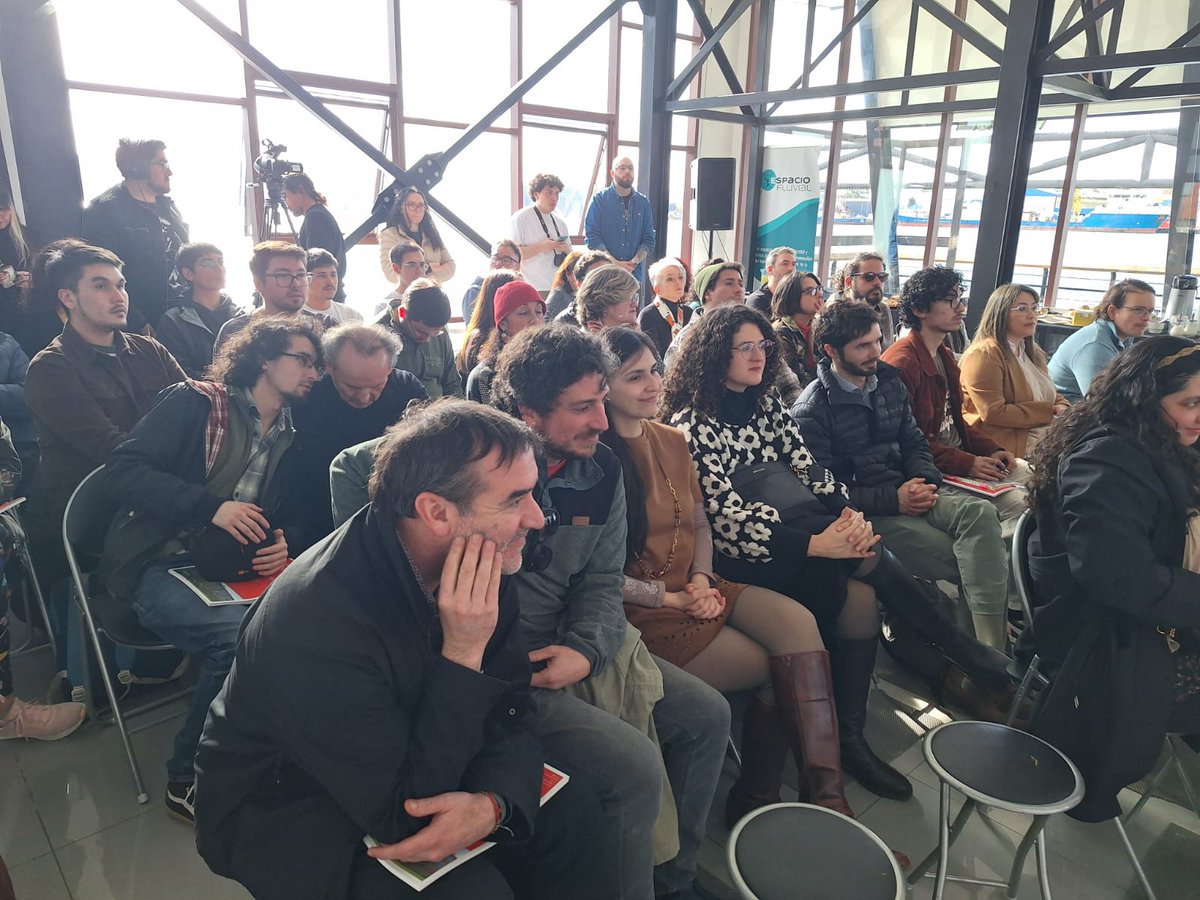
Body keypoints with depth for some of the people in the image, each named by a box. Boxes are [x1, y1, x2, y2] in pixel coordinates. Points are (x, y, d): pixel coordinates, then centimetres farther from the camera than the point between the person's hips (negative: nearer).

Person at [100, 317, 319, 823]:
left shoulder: (287, 438, 16)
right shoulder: (197, 403, -1)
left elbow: (288, 516, 20)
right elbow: (123, 470, -10)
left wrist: (283, 544, -4)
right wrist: (210, 506, -21)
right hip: (157, 567, -5)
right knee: (242, 635, -32)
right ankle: (189, 781, -10)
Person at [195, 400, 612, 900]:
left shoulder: (474, 564, -14)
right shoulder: (318, 625, -36)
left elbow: (513, 709, -8)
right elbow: (399, 814, -28)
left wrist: (491, 802, -29)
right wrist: (462, 654, -34)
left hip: (401, 763, 6)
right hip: (282, 812, -6)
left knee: (570, 804, -5)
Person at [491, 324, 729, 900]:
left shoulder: (602, 472, 1)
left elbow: (603, 582, 3)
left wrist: (585, 651, -15)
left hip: (579, 644, 7)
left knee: (706, 716, 6)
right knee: (635, 766, -21)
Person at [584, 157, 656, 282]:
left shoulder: (643, 202, 11)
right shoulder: (599, 199, 2)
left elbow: (648, 239, 9)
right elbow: (592, 237, -5)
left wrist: (634, 261, -9)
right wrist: (615, 264, -14)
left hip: (634, 273, 3)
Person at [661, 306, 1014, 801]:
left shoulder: (767, 404, 13)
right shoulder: (692, 424, -10)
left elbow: (810, 470, 4)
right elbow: (728, 520, -19)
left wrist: (850, 513, -17)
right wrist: (816, 543, -27)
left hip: (786, 534, 7)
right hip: (742, 558, -7)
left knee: (861, 592, -23)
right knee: (866, 560, -26)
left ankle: (850, 738, -12)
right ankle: (960, 649, -8)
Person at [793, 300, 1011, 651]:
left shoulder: (889, 381, 14)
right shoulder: (812, 409, -8)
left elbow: (915, 442, 19)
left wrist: (925, 480, -4)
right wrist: (893, 500, -16)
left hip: (909, 492, 6)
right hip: (866, 513, -6)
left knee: (980, 512, -25)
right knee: (966, 560, -21)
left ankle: (992, 645, -32)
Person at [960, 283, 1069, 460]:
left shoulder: (1032, 352, 20)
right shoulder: (984, 354, -11)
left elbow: (1051, 395, 25)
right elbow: (993, 413, -19)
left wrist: (1062, 407, 0)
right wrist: (1050, 412, -13)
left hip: (1048, 442, 9)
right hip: (1009, 450, -9)